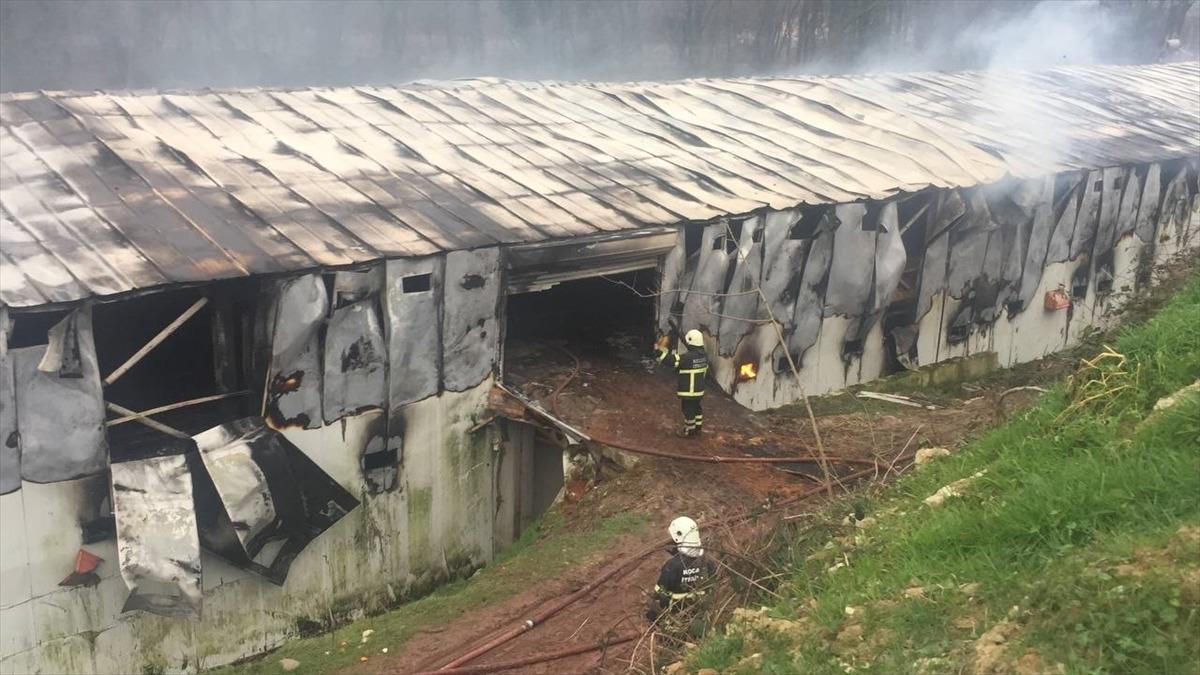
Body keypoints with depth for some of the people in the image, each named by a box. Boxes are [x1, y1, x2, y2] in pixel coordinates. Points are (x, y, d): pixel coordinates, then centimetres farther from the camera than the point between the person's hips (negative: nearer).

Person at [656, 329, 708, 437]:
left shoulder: (688, 357, -26)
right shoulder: (704, 355, -3)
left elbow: (671, 360, -23)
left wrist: (661, 351, -14)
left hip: (688, 391, -8)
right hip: (699, 389, 8)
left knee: (688, 410, 6)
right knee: (696, 408, 21)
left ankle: (688, 431, 19)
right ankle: (698, 428, 34)